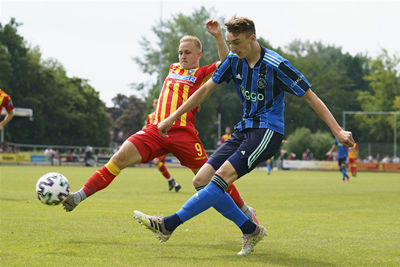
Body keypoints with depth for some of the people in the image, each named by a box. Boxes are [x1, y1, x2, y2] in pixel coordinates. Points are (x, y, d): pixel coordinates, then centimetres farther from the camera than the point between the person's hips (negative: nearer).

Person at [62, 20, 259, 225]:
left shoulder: (202, 74, 7)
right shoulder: (173, 68, 23)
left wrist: (218, 36, -19)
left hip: (183, 133, -4)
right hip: (156, 129, 4)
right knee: (120, 158, -13)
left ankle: (246, 211, 17)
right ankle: (80, 195, -14)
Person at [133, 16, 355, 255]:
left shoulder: (276, 65, -14)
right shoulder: (234, 60, 4)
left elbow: (311, 97, -10)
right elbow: (206, 90, 13)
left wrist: (338, 131, -14)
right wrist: (172, 118, 13)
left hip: (268, 132, -8)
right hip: (245, 129, 8)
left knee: (222, 177, -24)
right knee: (202, 180, -5)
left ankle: (169, 225, -26)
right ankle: (251, 230, 1)